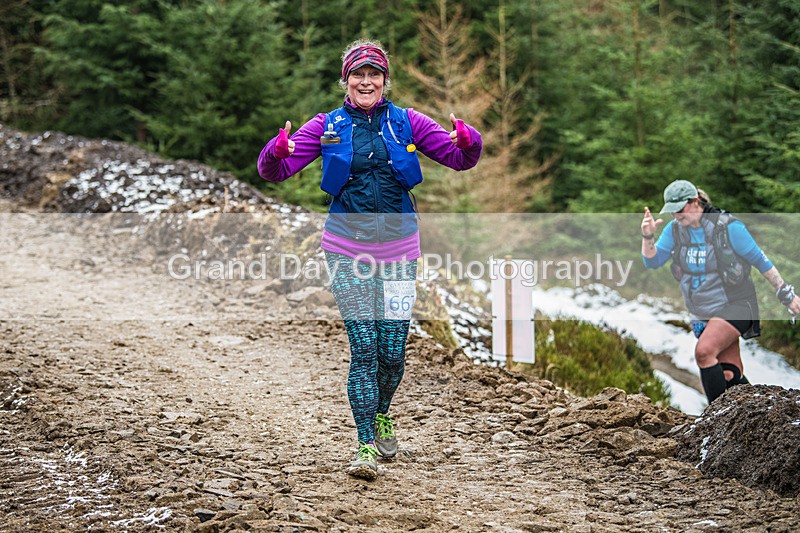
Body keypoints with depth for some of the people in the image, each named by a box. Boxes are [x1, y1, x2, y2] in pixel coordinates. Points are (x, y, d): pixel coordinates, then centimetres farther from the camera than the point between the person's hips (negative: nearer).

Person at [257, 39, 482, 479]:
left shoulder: (406, 122, 4)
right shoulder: (327, 126, 3)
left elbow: (461, 158, 2)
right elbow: (275, 171, 0)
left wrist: (467, 141, -21)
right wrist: (278, 149, -24)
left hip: (397, 248, 1)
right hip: (347, 249, -1)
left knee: (392, 352, 2)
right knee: (363, 349, -8)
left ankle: (381, 415, 33)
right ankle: (366, 446, -2)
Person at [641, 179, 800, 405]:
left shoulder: (728, 227, -14)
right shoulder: (674, 229, 1)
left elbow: (761, 261, -7)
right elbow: (652, 261, -1)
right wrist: (647, 236, -20)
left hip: (735, 305, -6)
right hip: (703, 314, 6)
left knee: (704, 351, -27)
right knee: (730, 377, 5)